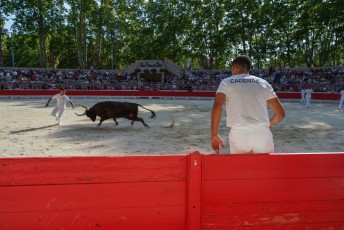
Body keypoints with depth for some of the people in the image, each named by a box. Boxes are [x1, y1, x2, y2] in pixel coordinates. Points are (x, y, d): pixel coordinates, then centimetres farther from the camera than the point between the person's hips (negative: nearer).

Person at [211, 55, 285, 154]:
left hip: (238, 134, -2)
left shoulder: (226, 82, 12)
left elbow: (217, 106, -7)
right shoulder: (263, 83, 18)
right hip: (263, 133, 2)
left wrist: (214, 135, -3)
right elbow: (281, 113, 16)